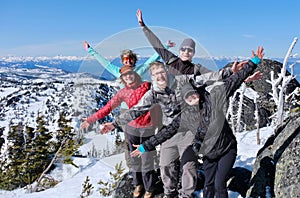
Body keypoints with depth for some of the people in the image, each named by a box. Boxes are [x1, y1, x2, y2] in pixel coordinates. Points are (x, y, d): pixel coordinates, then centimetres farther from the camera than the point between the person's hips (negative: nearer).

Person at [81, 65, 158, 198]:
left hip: (148, 129, -2)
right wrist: (91, 120, -7)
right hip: (132, 129, 3)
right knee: (135, 159, 14)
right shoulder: (123, 93, -1)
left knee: (147, 161, 5)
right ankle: (138, 184, 37)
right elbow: (108, 107, -3)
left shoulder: (148, 86, -7)